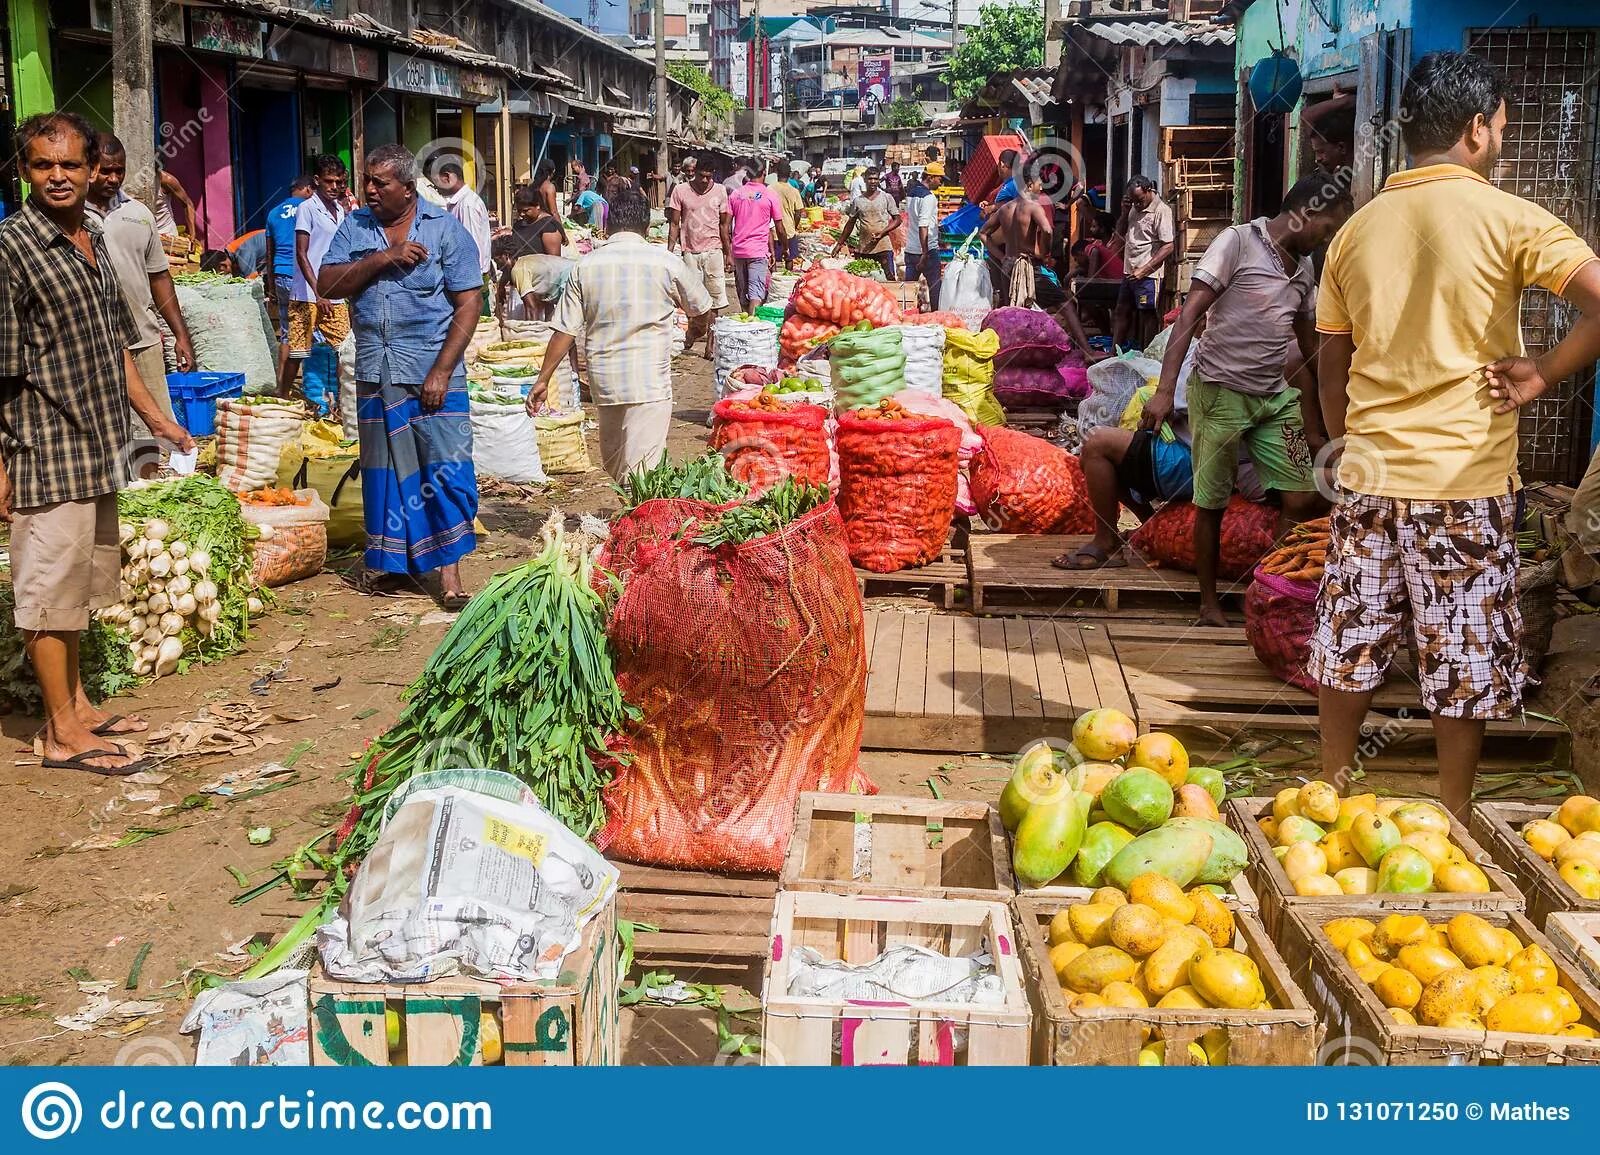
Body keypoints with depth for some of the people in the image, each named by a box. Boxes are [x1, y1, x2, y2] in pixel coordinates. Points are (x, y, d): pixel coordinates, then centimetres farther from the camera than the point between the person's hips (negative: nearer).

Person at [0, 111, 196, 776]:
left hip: (97, 448, 8)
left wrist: (156, 419, 21)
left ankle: (75, 704, 29)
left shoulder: (94, 240, 11)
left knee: (79, 583, 16)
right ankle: (63, 734, 7)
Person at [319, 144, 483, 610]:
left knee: (445, 467, -7)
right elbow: (327, 284, -1)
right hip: (375, 375, 4)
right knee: (384, 469, 10)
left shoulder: (446, 230, -2)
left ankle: (448, 566, 0)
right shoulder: (354, 228, 9)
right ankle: (390, 560, 22)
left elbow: (468, 305, -6)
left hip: (433, 374, -4)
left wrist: (441, 371, -14)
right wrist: (384, 258, -13)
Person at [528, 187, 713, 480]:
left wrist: (543, 380, 7)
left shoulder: (586, 265, 2)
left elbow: (565, 330, 0)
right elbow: (700, 309, 12)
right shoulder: (665, 261, -3)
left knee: (613, 466, 20)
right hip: (650, 382, -3)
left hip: (604, 380, 3)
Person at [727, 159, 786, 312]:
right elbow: (780, 229, -1)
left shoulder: (735, 194, 6)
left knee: (743, 293, 14)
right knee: (756, 294, -9)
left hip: (738, 251, 4)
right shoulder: (770, 195, -3)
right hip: (759, 251, -4)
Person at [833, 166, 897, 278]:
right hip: (862, 248, 2)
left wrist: (882, 233, -11)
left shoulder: (887, 198, 3)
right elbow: (850, 224, 16)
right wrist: (839, 244, 14)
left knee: (890, 279, -6)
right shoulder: (857, 201, 9)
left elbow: (897, 220, 3)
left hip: (883, 248, -2)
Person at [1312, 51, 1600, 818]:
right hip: (1464, 476, -4)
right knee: (1463, 663, 8)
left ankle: (1331, 793, 27)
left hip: (1368, 475, 4)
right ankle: (1453, 821, 19)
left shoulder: (1356, 230, 7)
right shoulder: (1508, 220, -8)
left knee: (1349, 647, 14)